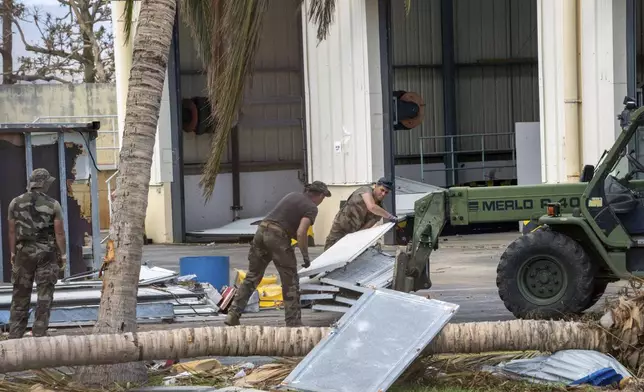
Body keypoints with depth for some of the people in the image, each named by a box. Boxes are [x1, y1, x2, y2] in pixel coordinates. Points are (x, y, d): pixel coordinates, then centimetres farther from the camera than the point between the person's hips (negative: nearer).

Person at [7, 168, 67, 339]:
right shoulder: (53, 204, -6)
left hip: (24, 251, 2)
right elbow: (59, 232, -6)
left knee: (20, 295, 8)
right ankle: (39, 334, 3)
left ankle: (15, 336, 8)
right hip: (47, 253, -2)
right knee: (44, 296, 4)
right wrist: (62, 254, 2)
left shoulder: (16, 203, 2)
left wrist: (13, 253, 11)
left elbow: (12, 231, 3)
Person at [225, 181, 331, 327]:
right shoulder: (311, 208, 0)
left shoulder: (293, 195, 21)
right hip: (278, 236, -7)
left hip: (262, 229, 7)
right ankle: (293, 324, 7)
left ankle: (233, 315, 7)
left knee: (252, 277, 13)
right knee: (290, 283, 5)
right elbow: (301, 233, -12)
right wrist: (306, 256, -3)